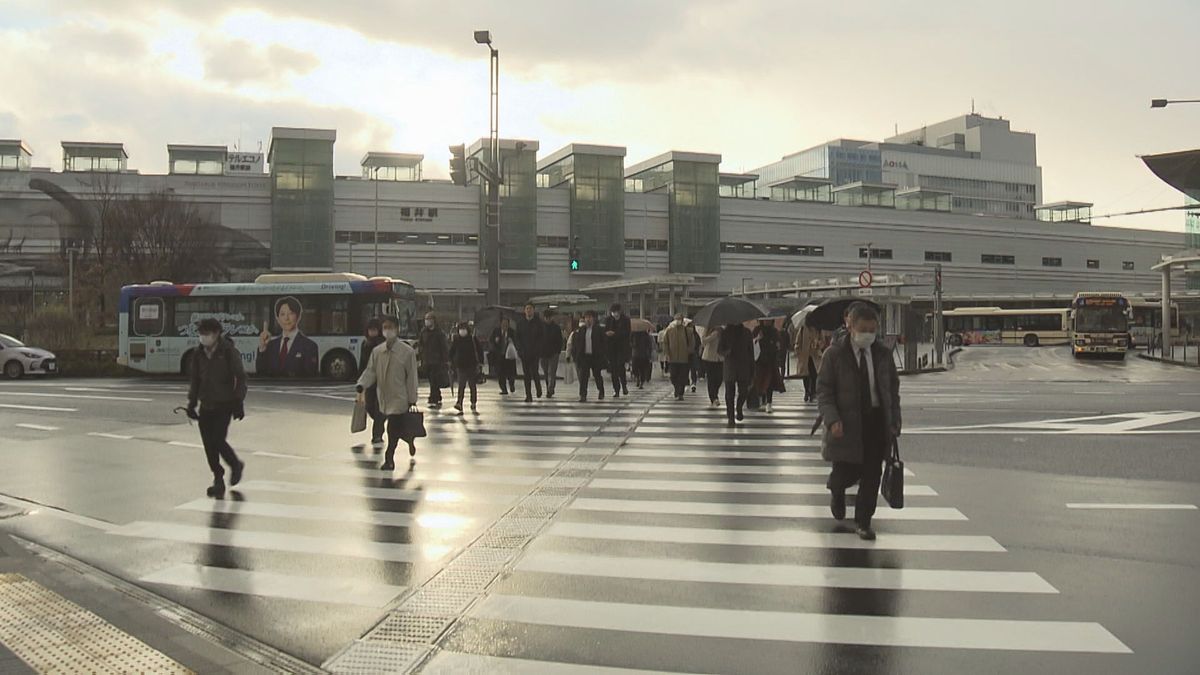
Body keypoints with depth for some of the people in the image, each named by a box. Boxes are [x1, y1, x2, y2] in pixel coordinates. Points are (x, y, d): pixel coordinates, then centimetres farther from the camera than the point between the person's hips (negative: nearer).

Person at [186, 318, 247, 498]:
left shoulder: (229, 351, -9)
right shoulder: (198, 354, 6)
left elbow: (240, 378, -8)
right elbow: (195, 380, 16)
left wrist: (238, 403, -13)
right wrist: (191, 403, 12)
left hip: (224, 404, -5)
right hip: (206, 405, 5)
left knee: (217, 440, -13)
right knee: (208, 443, 2)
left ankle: (236, 465, 15)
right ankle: (218, 480, 15)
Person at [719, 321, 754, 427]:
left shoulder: (746, 332, 8)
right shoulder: (725, 332, 3)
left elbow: (751, 351, 11)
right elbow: (719, 350, 3)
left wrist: (752, 370, 7)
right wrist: (726, 352, -21)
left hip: (744, 368, 1)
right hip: (729, 367, -1)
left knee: (743, 391, -3)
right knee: (730, 393, -1)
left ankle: (738, 410, 24)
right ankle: (731, 418, 5)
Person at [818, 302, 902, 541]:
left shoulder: (882, 354, 7)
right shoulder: (834, 354, -5)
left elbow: (893, 389, 13)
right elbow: (823, 390, -6)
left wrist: (894, 421, 5)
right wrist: (832, 419, -19)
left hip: (877, 422, 3)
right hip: (847, 424, -3)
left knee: (872, 474, 2)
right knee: (846, 471, 1)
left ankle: (863, 522, 15)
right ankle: (836, 490, 39)